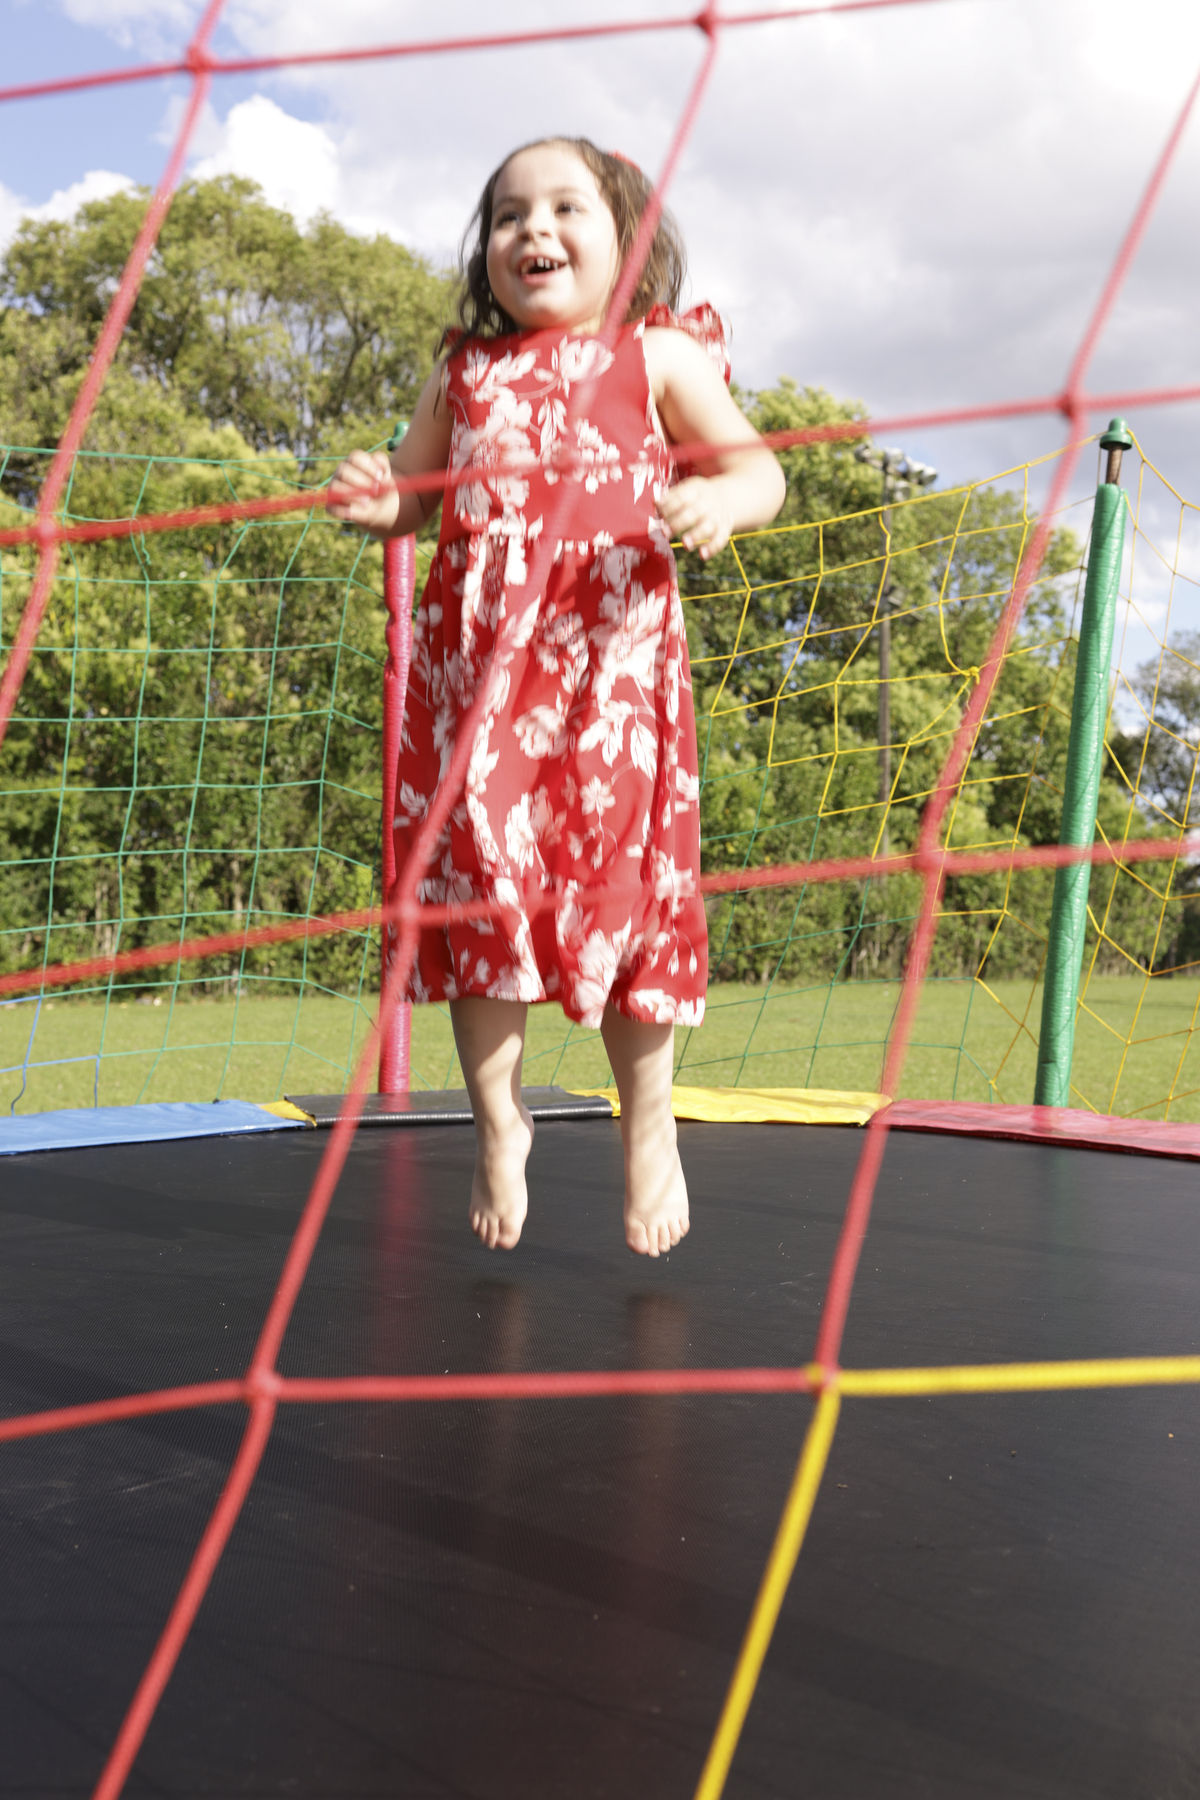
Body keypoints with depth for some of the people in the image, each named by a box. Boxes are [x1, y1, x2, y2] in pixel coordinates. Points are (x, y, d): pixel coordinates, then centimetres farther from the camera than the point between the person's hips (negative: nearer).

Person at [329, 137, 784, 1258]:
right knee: (477, 880, 2)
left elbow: (758, 465, 6)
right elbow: (414, 490, 25)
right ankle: (496, 1117, 21)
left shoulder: (655, 357, 11)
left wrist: (721, 499, -17)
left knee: (621, 878, -2)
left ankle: (647, 1126, 18)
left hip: (609, 655, -3)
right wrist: (380, 502, 1)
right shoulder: (464, 371, 19)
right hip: (472, 658, 3)